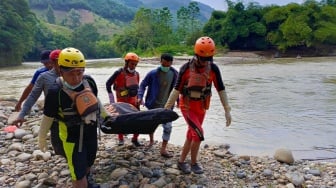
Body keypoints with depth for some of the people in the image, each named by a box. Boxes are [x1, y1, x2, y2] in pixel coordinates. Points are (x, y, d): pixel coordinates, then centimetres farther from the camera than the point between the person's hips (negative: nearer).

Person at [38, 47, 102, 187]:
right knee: (78, 175, -2)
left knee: (89, 162, 29)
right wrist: (42, 138, 2)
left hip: (91, 132, 5)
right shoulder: (55, 92, -25)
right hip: (72, 137, -5)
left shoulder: (89, 82, -15)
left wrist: (105, 115, 18)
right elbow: (47, 118, -11)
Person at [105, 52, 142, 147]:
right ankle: (120, 139, 25)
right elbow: (108, 84, -7)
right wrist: (111, 99, -8)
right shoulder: (119, 73, -11)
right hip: (122, 102, -5)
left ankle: (135, 139, 16)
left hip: (134, 101, 5)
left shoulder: (136, 74, 7)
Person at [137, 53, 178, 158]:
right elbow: (143, 85, -7)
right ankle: (151, 140, 45)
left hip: (166, 105, 2)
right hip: (154, 105, -1)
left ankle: (163, 149, 6)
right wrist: (140, 97, -18)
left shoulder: (174, 74, -5)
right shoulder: (153, 73, -15)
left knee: (168, 127, -5)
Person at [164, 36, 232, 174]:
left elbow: (221, 90, -6)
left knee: (191, 136, 11)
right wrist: (167, 108, -10)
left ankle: (181, 162, 29)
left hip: (201, 108, 4)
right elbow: (176, 90, -10)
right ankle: (194, 163, 6)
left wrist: (227, 110, -9)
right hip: (187, 107, -3)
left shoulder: (213, 69, -10)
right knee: (199, 133, -16)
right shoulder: (186, 68, -16)